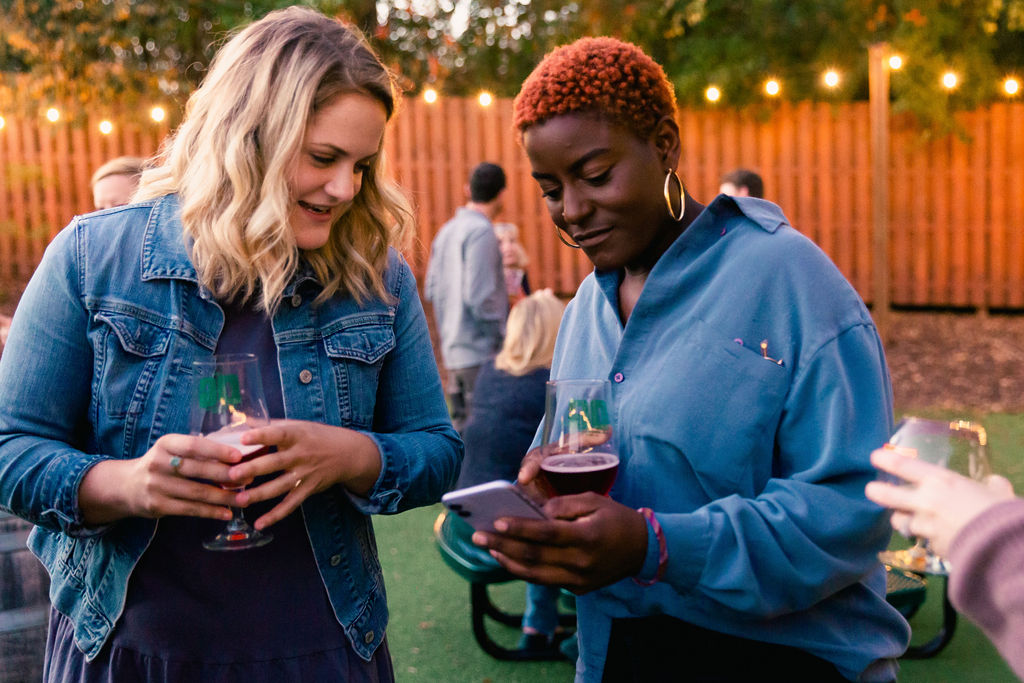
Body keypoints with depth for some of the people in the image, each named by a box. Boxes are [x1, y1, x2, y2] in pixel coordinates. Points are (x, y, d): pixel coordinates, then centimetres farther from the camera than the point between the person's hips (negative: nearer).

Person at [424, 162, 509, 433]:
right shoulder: (481, 232, -12)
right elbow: (478, 296, -19)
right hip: (481, 353, -9)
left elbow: (432, 290, 16)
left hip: (453, 352, 9)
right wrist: (502, 338, -11)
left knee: (462, 429, 14)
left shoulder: (447, 230, 13)